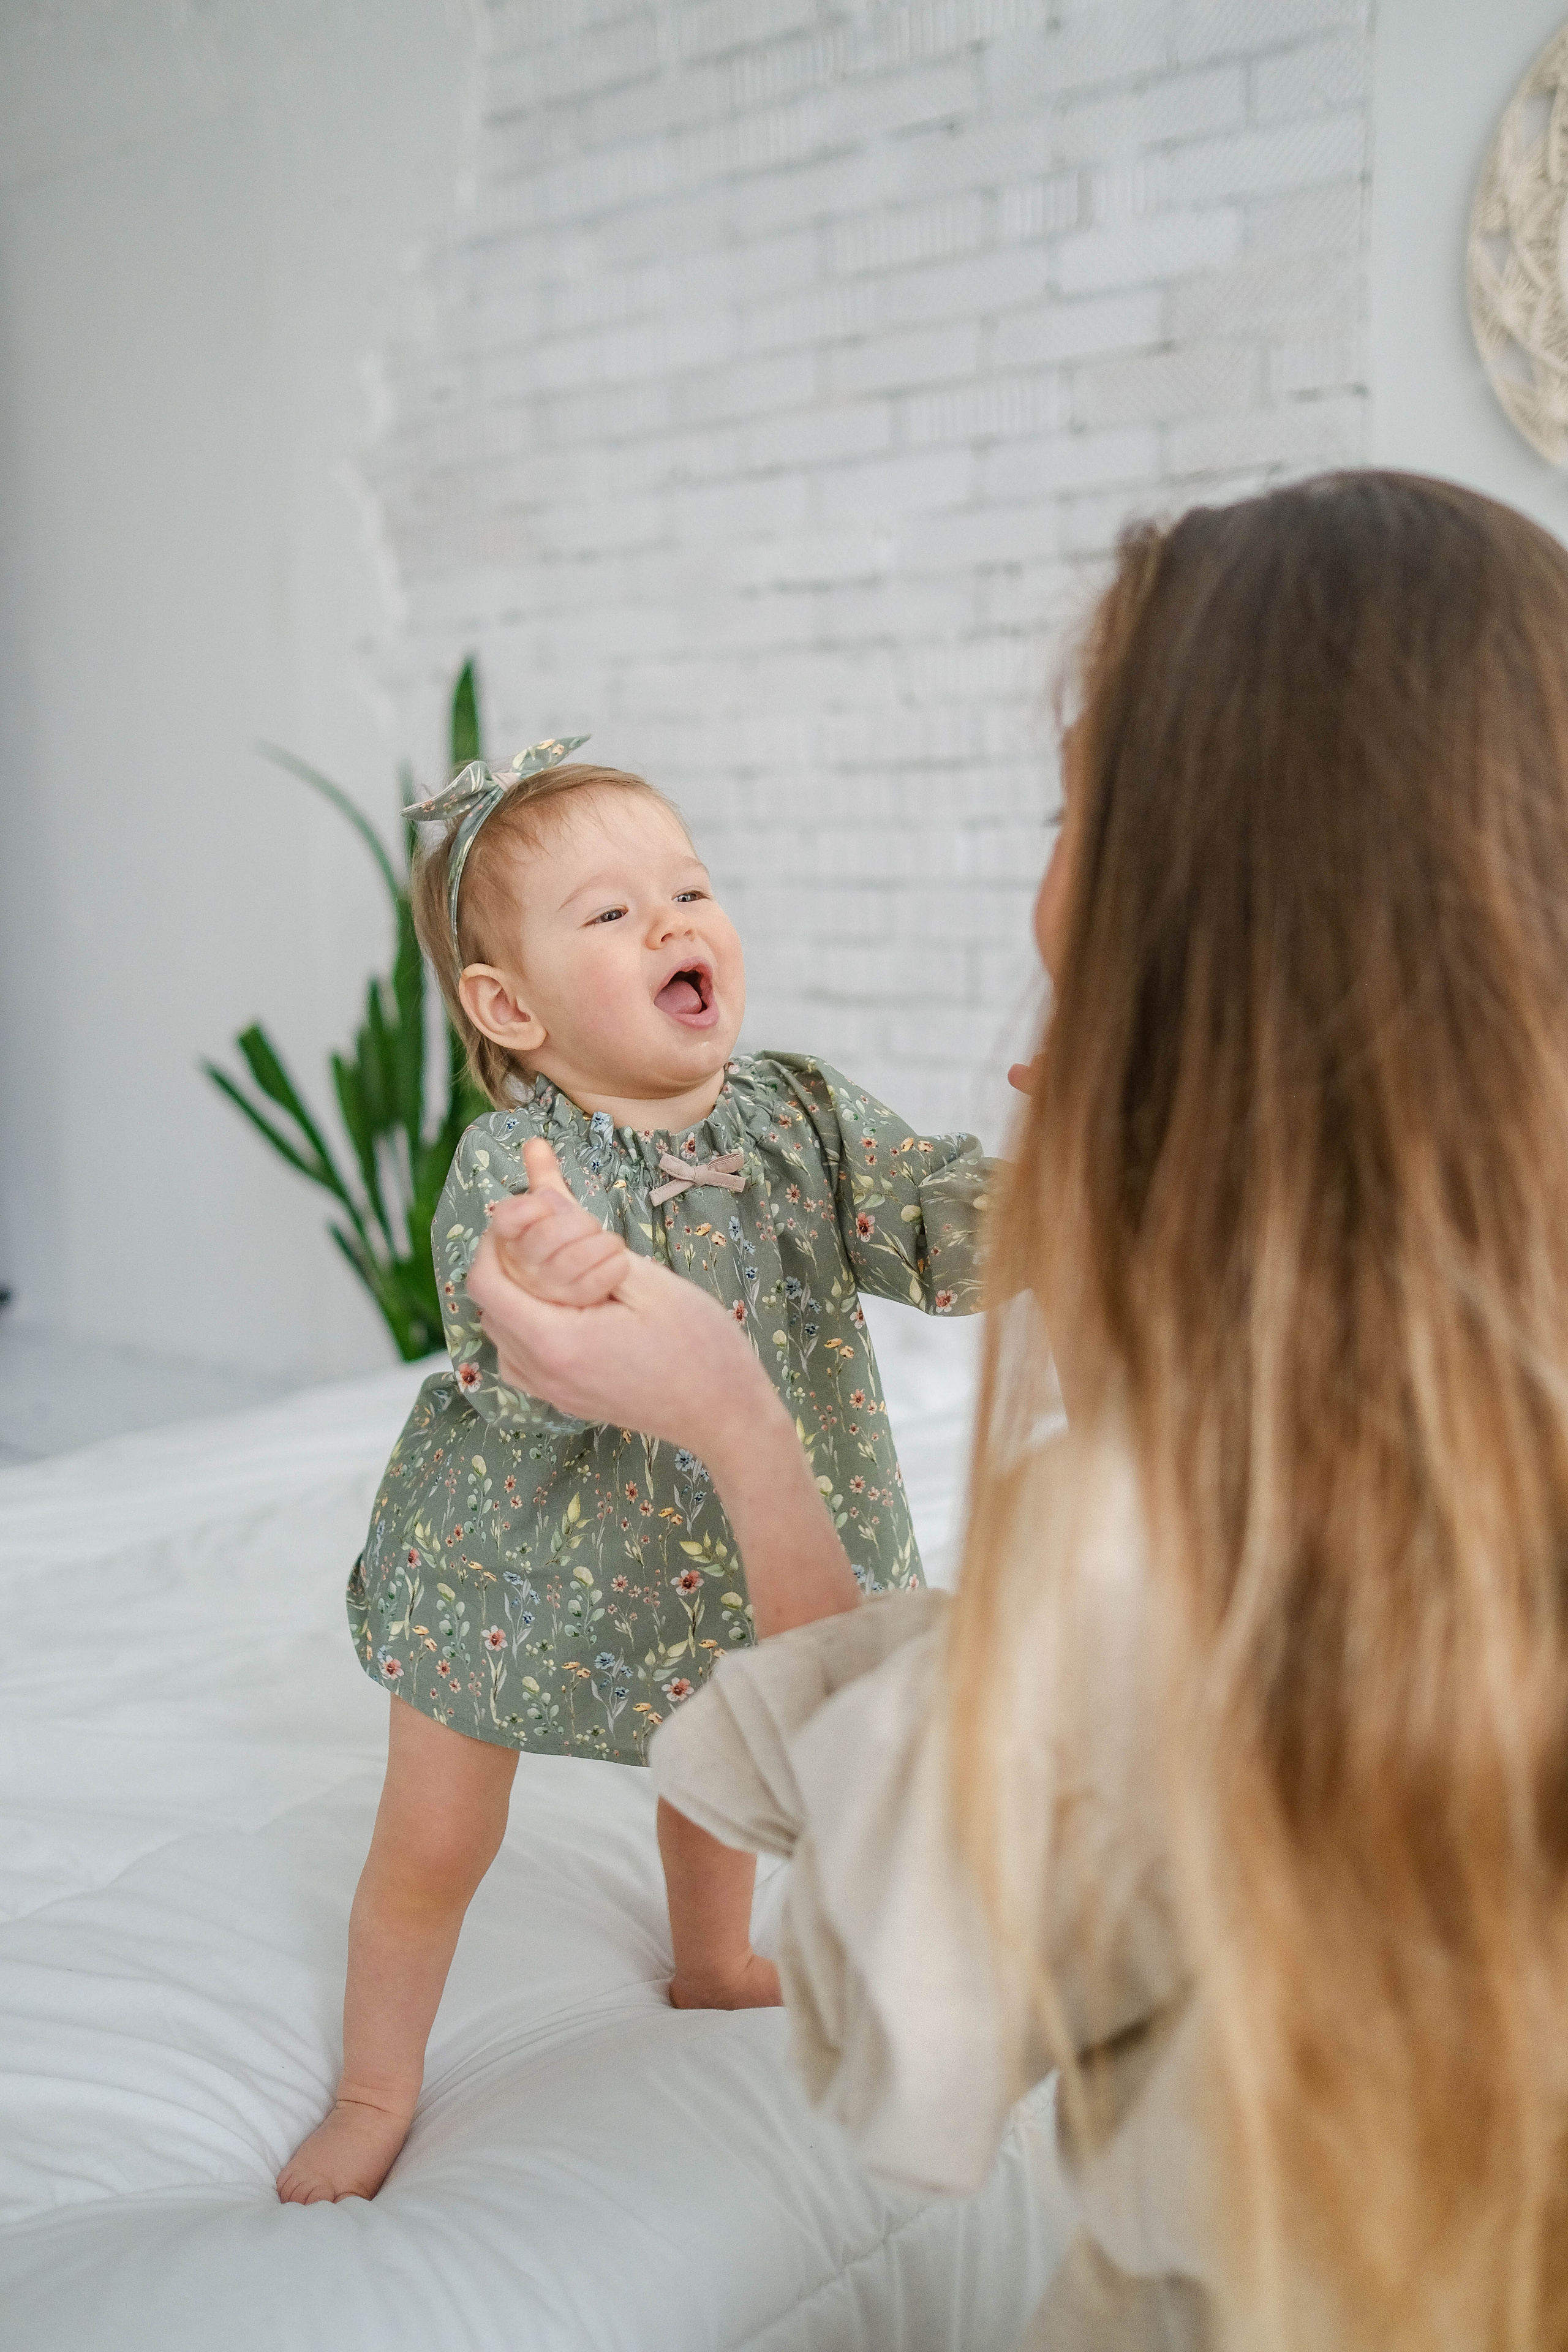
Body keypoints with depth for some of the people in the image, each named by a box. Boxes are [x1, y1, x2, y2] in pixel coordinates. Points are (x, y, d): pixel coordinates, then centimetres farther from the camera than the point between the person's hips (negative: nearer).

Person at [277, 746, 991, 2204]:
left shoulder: (800, 1115, -14)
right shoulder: (507, 1168, -28)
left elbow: (946, 1234, -20)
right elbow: (511, 1381, -41)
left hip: (730, 1551, 5)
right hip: (513, 1561, -4)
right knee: (432, 1848, 8)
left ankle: (712, 1970, 59)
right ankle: (377, 2090, 36)